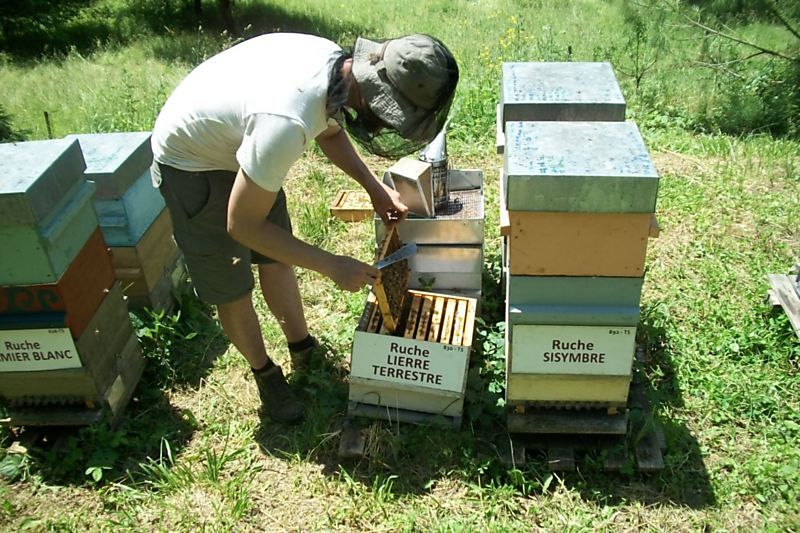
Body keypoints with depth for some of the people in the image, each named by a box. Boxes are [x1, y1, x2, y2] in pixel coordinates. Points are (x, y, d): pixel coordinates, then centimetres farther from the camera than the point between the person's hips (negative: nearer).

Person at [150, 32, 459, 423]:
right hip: (192, 166, -7)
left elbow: (330, 130, 7)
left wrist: (374, 187, -4)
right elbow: (241, 225, -29)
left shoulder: (335, 62, -18)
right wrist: (332, 266, -25)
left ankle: (303, 348, 38)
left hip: (238, 144, 7)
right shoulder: (287, 123, -43)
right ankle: (265, 373, 31)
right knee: (231, 288, 6)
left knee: (277, 261, 17)